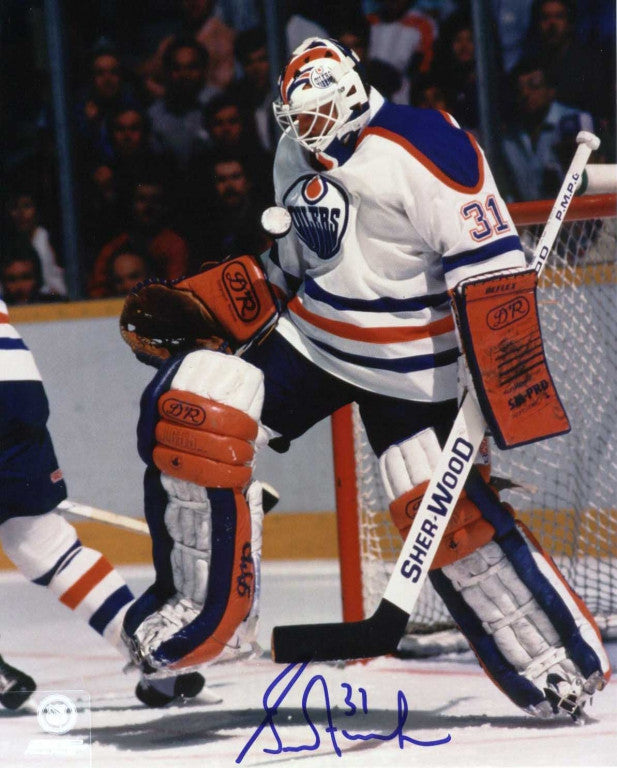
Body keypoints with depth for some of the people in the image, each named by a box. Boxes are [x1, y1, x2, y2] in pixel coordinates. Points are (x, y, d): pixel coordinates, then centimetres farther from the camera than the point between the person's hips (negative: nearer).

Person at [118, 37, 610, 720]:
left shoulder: (419, 146, -21)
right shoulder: (294, 158, 5)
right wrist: (191, 309, 8)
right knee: (186, 413, -11)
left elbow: (491, 263, -23)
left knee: (447, 511, -11)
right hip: (310, 335, 6)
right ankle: (205, 612, -2)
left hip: (409, 368, -6)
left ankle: (562, 662, 5)